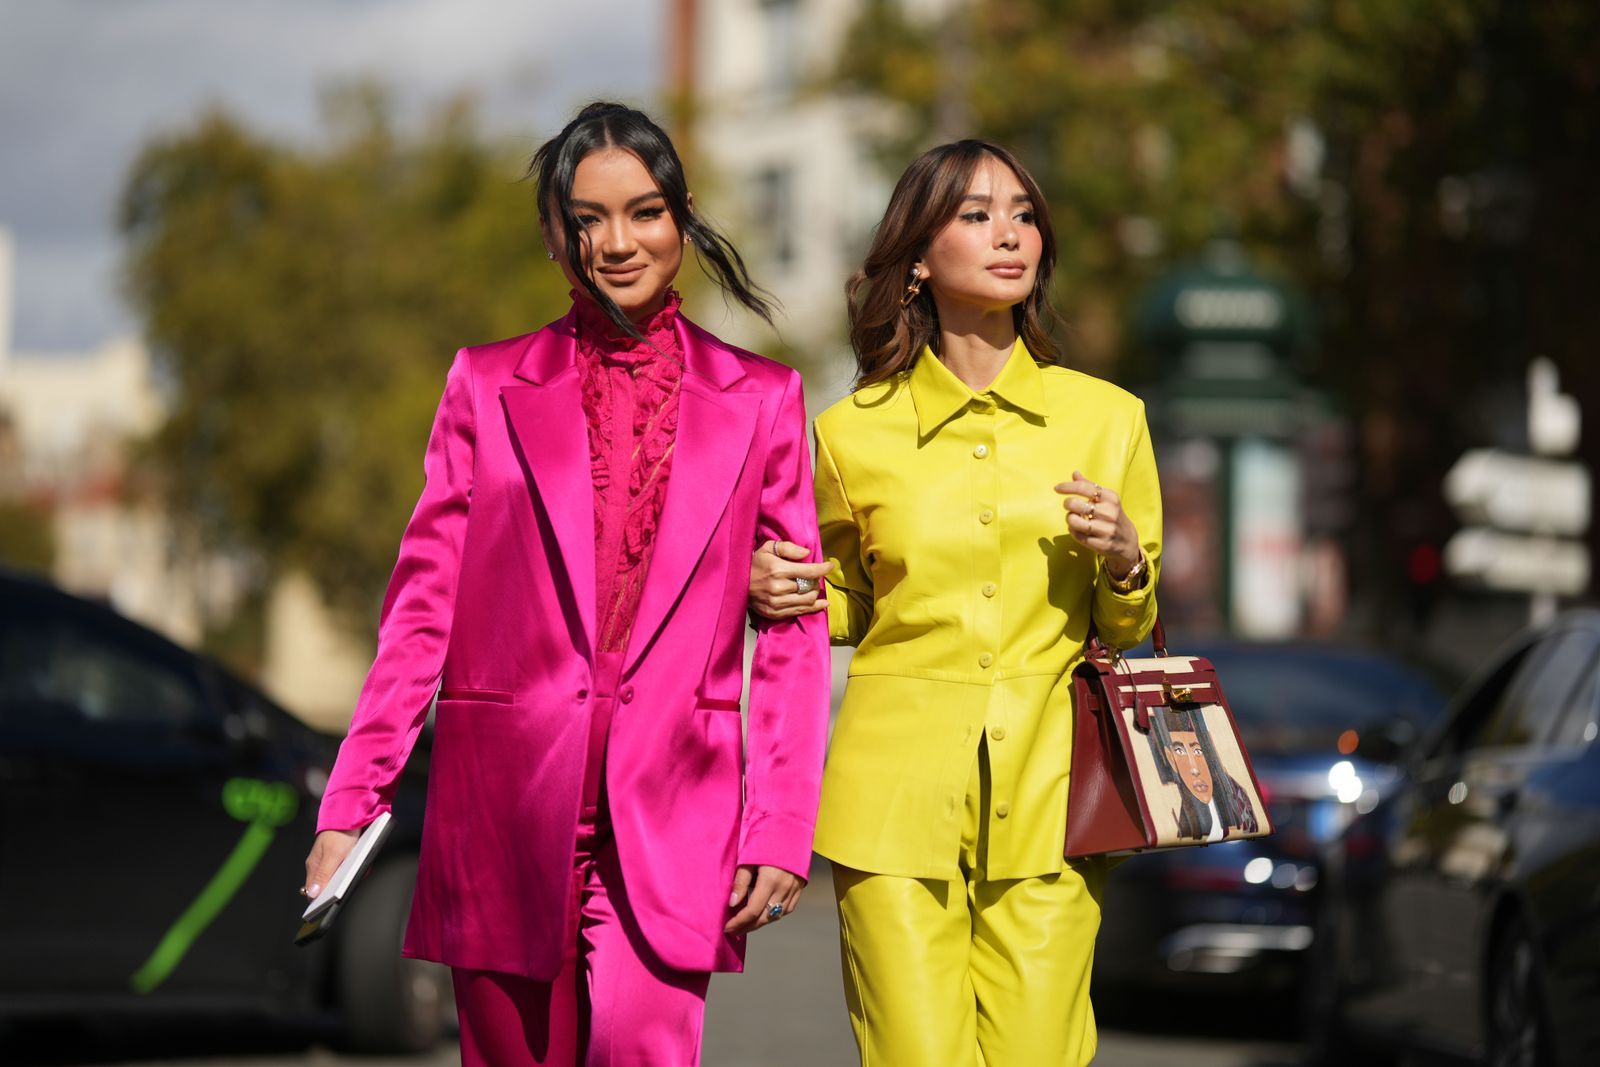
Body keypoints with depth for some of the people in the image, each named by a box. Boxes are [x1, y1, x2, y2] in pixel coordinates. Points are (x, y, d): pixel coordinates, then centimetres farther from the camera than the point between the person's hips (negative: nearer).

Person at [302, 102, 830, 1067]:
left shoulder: (761, 400, 9)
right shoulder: (488, 386, 9)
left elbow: (795, 635, 8)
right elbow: (423, 608, 8)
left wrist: (782, 830, -1)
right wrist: (352, 802, 0)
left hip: (668, 824, -1)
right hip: (505, 818, 1)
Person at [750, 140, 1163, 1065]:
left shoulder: (1106, 418, 6)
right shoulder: (854, 431, 3)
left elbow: (1129, 627, 14)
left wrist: (1122, 559, -7)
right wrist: (784, 595, -3)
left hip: (1046, 790, 1)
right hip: (898, 788, -1)